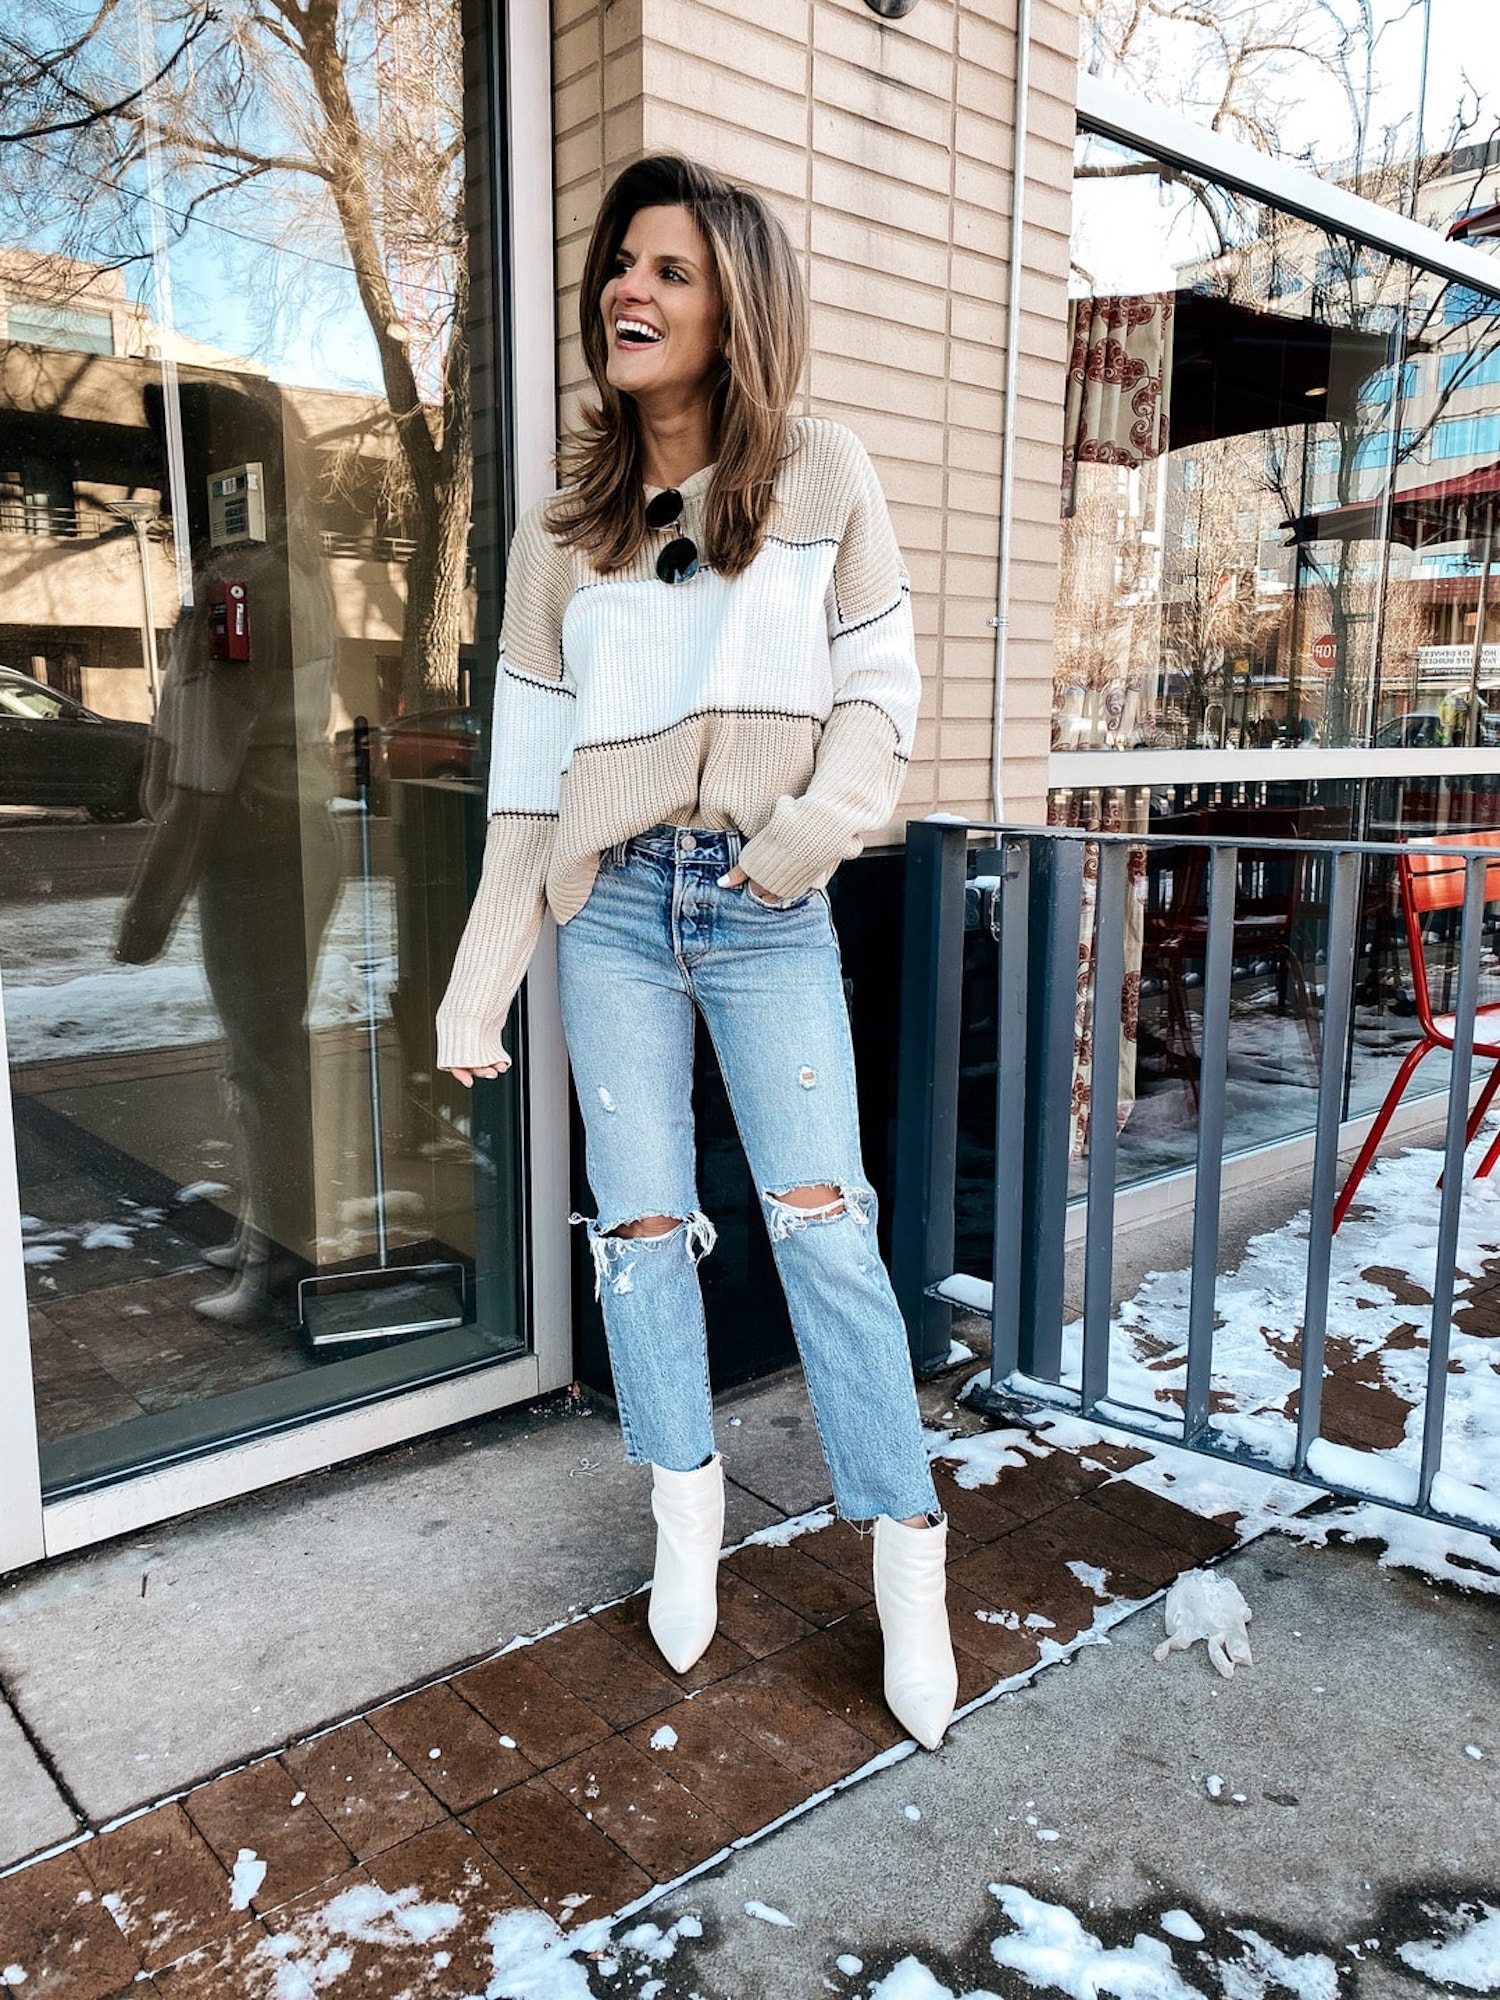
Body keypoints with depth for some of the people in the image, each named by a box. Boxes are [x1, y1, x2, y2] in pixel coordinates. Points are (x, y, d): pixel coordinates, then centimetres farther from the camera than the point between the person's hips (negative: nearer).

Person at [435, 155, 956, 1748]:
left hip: (766, 910, -2)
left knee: (820, 1221, -5)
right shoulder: (566, 524, 9)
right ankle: (685, 1508, 27)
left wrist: (825, 819, -17)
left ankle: (906, 1558, 9)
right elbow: (528, 760, 7)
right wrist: (483, 975, 4)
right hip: (615, 908, 3)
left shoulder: (822, 481, 3)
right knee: (641, 1222, 7)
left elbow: (880, 683, 3)